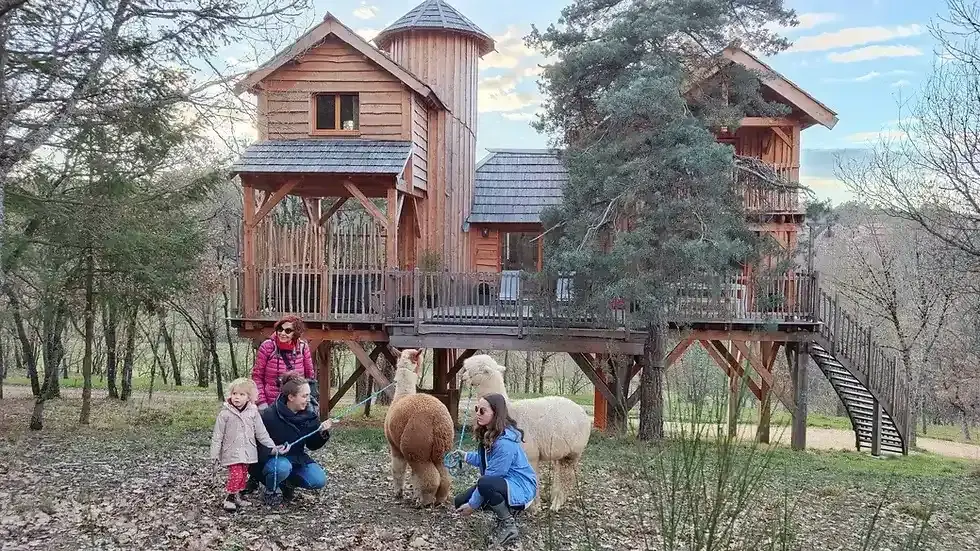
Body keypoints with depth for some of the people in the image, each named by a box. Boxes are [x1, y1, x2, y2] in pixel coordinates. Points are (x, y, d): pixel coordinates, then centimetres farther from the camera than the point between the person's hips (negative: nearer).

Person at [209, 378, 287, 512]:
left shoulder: (253, 412, 0)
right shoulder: (225, 413, -9)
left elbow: (261, 433, 6)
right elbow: (217, 435, -4)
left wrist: (273, 447, 2)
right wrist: (215, 454, -5)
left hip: (248, 452, 4)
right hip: (232, 452, -4)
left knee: (243, 475, 10)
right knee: (236, 474, -14)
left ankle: (237, 496, 26)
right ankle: (229, 498, 2)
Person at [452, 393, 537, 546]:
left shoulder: (505, 442, -30)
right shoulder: (487, 434, -1)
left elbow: (491, 477, -26)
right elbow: (484, 460, 12)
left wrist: (473, 505, -19)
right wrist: (465, 456, -3)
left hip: (520, 487, -9)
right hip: (502, 483, 9)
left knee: (485, 484, -38)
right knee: (460, 503, 2)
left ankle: (508, 524, -13)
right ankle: (505, 511, 15)